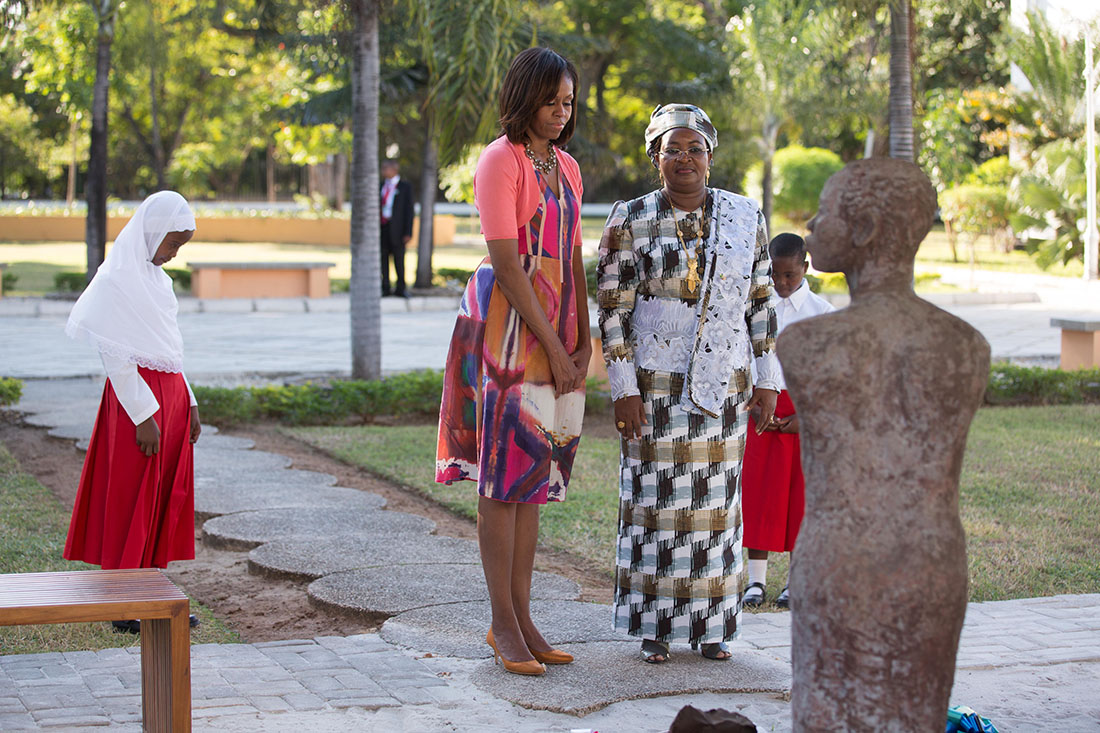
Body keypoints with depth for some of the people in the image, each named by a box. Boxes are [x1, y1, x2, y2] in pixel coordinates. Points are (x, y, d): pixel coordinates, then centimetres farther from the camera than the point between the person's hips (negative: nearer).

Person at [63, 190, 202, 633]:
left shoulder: (155, 276, 14)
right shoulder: (118, 277, -12)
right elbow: (115, 354, -15)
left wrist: (188, 404, 16)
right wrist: (143, 415, -18)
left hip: (171, 395, 9)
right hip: (138, 400, -9)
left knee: (166, 500, 10)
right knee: (132, 502, -3)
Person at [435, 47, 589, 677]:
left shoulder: (566, 167, 14)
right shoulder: (501, 161, -9)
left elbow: (573, 261, 14)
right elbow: (507, 263, -15)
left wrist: (583, 342, 3)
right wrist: (554, 348, -14)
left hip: (556, 332, 8)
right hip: (510, 326, -7)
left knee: (535, 478, 9)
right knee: (506, 474, -4)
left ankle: (522, 616, 14)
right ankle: (503, 623, 2)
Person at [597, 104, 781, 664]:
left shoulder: (745, 217, 3)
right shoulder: (629, 223, -5)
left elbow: (761, 302, 7)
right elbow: (613, 311, -5)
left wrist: (767, 380, 4)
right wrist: (624, 390, -10)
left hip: (723, 387, 2)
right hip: (655, 387, -2)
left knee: (716, 502, 6)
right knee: (656, 501, 2)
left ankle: (710, 625, 16)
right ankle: (654, 625, 13)